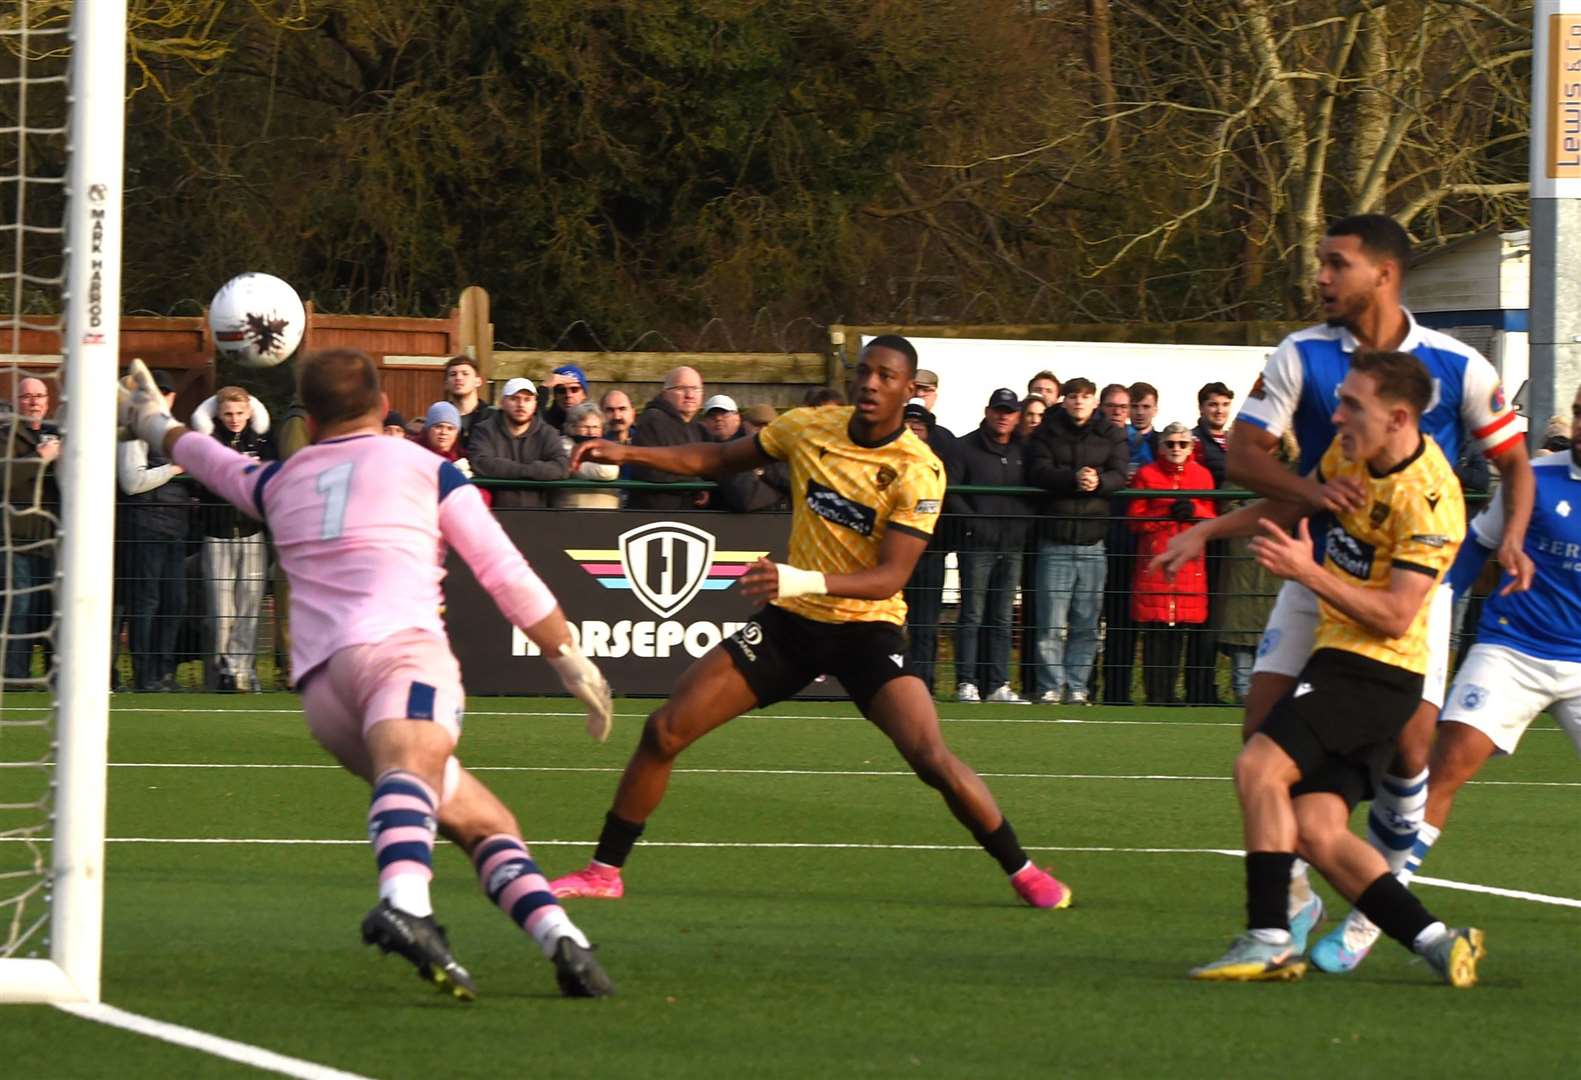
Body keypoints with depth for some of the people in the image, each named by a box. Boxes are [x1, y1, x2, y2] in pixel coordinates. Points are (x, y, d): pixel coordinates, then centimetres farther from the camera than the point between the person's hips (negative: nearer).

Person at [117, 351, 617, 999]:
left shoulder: (280, 483, 30)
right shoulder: (427, 469, 19)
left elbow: (208, 460, 53)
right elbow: (508, 578, 17)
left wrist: (154, 424, 73)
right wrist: (572, 662, 25)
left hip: (320, 689, 5)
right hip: (399, 645, -5)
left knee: (484, 824, 14)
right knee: (409, 770, -35)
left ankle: (560, 938, -7)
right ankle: (404, 907, -65)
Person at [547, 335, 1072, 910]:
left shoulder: (918, 471, -17)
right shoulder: (811, 427, -3)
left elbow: (889, 578, -23)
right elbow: (719, 458, 13)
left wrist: (806, 580, -39)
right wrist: (627, 453, 4)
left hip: (868, 629, -4)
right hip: (790, 622, 4)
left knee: (933, 761, -22)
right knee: (663, 732, -5)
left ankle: (1024, 872, -1)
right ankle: (604, 871, 9)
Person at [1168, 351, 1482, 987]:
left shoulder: (1428, 500, -20)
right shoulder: (1352, 452, 6)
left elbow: (1394, 616, -23)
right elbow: (1295, 502, 27)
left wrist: (1310, 573, -27)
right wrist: (1206, 533, 26)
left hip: (1375, 667, -9)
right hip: (1341, 656, 9)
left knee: (1258, 767, -21)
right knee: (1316, 832, -2)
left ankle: (1269, 940, -22)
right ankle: (1435, 941, -2)